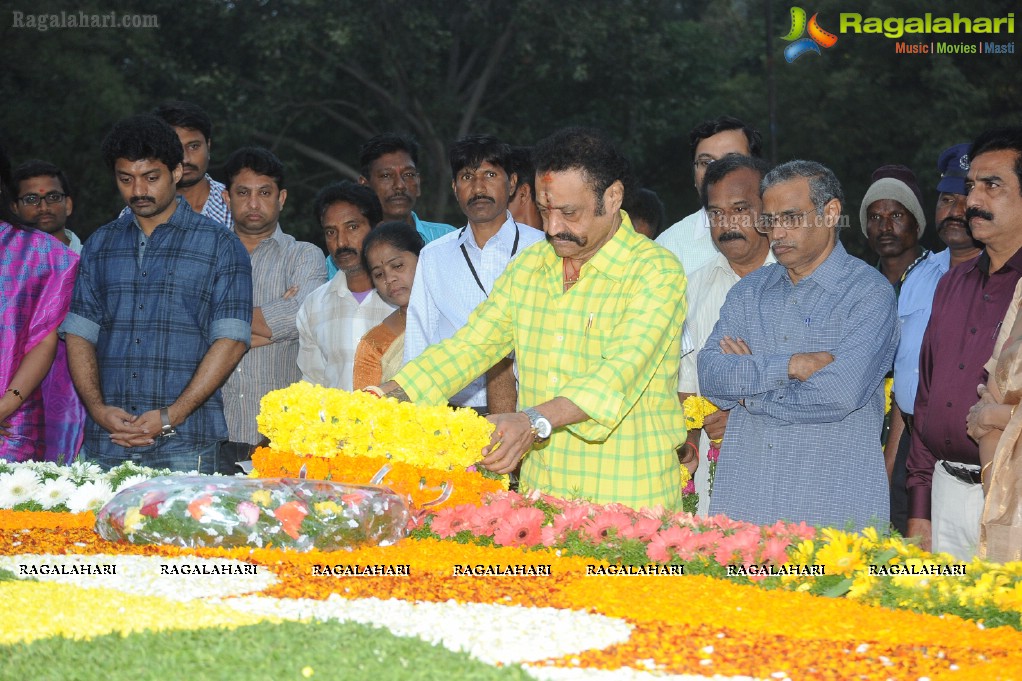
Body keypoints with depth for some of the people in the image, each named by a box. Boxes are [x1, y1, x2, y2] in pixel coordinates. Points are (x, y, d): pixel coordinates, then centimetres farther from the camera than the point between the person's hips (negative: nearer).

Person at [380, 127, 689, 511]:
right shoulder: (529, 266, 13)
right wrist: (387, 394, -2)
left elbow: (623, 370, -21)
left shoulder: (657, 272, -8)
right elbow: (471, 346, 14)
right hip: (537, 494, 5)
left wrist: (536, 420, -36)